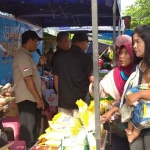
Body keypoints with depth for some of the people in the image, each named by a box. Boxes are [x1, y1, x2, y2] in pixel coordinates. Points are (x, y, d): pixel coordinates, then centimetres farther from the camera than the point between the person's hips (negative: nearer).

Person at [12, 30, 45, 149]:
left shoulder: (26, 55, 16)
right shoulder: (22, 55, -16)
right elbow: (28, 79, -22)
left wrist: (40, 64, 10)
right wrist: (38, 98, -20)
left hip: (31, 98, 10)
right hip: (27, 99, -10)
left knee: (34, 127, 18)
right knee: (28, 129, -3)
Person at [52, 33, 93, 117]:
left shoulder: (61, 57, 6)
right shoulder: (86, 58, -8)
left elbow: (56, 77, 12)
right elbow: (92, 79, -10)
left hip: (63, 99, 4)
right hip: (81, 100, -4)